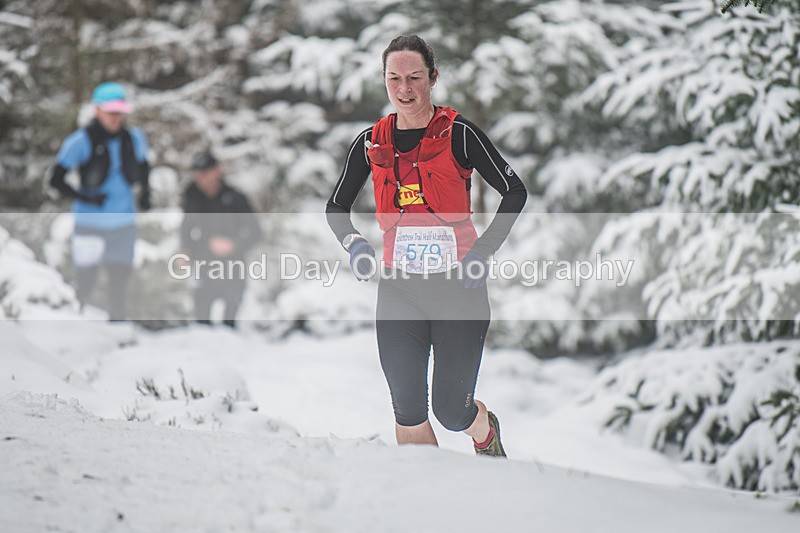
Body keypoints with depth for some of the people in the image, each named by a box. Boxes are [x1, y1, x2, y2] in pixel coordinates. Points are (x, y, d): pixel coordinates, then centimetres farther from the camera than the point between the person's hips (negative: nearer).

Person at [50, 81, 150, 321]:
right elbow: (56, 180, -8)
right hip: (90, 224, -3)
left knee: (119, 283, 1)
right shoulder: (80, 141, -11)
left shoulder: (134, 138, 2)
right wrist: (85, 198, -19)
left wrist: (145, 193, 6)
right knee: (84, 286, 0)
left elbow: (143, 167, 23)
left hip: (123, 223, 3)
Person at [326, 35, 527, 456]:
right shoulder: (371, 142, 4)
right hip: (399, 289, 3)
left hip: (459, 285, -3)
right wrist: (353, 243, -5)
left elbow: (515, 192, -2)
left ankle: (486, 431, 37)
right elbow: (336, 207, 15)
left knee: (452, 412, 2)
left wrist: (483, 251, -12)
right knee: (408, 412, -5)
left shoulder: (458, 133, -7)